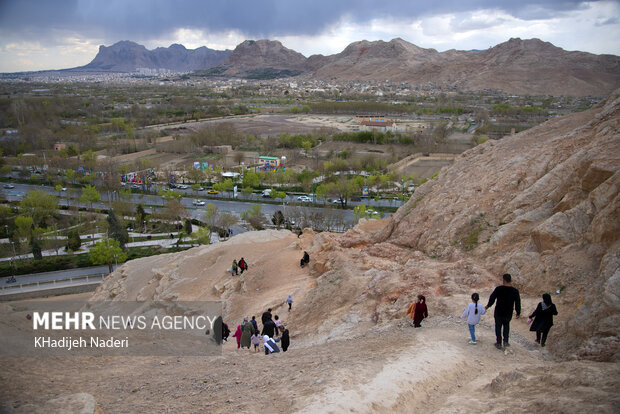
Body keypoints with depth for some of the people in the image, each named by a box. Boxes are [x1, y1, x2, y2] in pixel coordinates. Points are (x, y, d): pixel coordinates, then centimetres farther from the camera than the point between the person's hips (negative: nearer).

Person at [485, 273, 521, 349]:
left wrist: (487, 306, 8)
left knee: (498, 327, 16)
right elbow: (518, 303, -3)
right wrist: (518, 313, 10)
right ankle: (506, 341, 19)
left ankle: (499, 343, 23)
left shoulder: (498, 289, -18)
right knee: (506, 325, 27)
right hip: (508, 314, 2)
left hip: (498, 313, -2)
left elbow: (492, 299, -10)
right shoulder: (515, 291, -11)